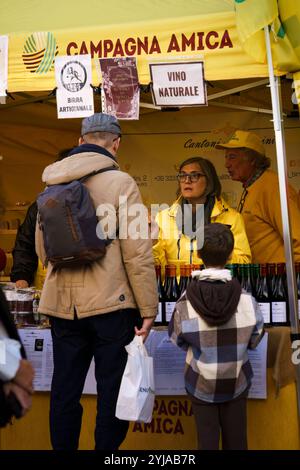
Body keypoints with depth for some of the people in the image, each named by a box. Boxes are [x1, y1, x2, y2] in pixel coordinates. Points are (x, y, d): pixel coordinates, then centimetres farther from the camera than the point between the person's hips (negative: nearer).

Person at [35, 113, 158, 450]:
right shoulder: (120, 182, -9)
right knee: (113, 391, 7)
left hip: (62, 305, 5)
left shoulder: (52, 185, 7)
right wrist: (148, 308, -6)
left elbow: (41, 249, 15)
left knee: (64, 390, 15)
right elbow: (137, 252, -14)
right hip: (111, 304, -5)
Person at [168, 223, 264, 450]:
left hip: (201, 384, -1)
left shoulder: (185, 305, -20)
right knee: (236, 440, 17)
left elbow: (178, 340, -8)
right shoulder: (247, 301, -18)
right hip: (236, 383, 1)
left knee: (207, 440, 14)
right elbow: (254, 341, -6)